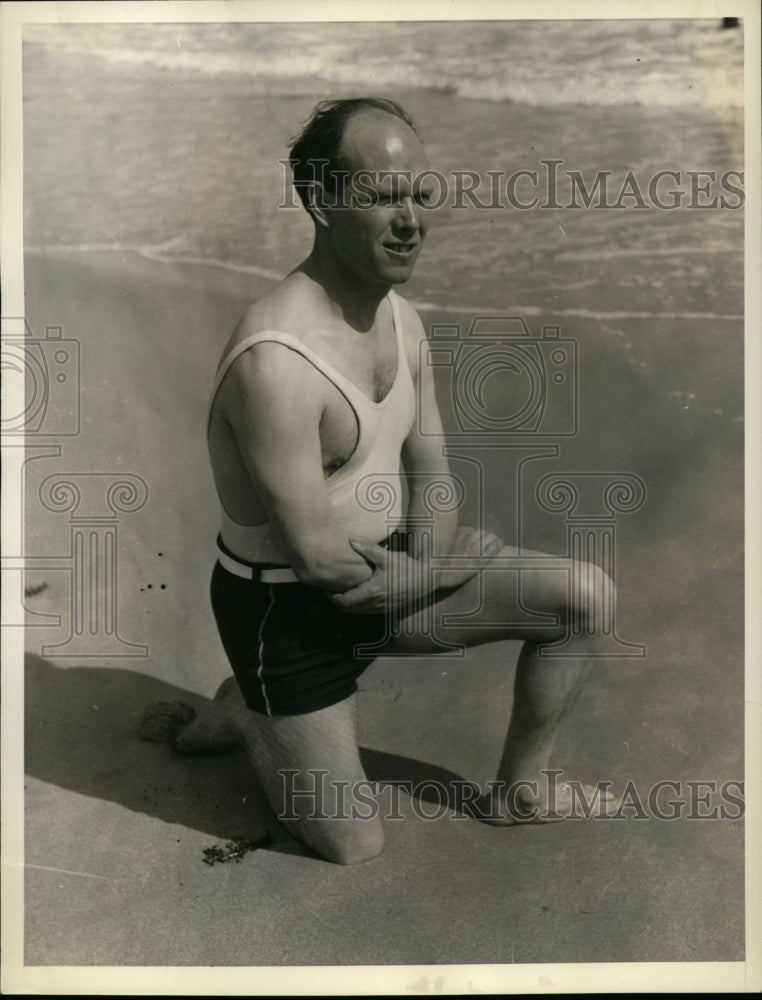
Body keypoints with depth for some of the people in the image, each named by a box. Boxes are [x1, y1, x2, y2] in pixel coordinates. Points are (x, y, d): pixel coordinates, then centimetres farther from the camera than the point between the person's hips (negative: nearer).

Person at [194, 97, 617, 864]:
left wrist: (419, 572, -16)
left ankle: (520, 790, 19)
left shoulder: (401, 319, -3)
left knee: (587, 596, -1)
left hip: (388, 565, 7)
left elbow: (433, 477, 3)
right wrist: (455, 571, -12)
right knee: (353, 845, 4)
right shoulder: (275, 363, -31)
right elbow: (325, 563, -28)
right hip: (289, 607, -7)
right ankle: (247, 712, 30)